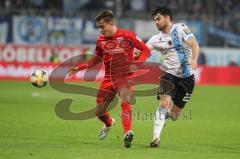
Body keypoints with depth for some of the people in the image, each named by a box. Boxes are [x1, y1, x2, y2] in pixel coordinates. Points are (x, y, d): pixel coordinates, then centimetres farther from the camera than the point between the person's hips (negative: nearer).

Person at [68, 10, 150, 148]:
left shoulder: (128, 35, -7)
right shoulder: (101, 41, 6)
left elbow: (146, 50, -3)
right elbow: (97, 59, 22)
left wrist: (136, 64, -19)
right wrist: (79, 68, 14)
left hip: (125, 78, -5)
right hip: (109, 79, 5)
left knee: (125, 102, -31)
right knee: (99, 111, 6)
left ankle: (128, 133, -41)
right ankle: (109, 124, 40)